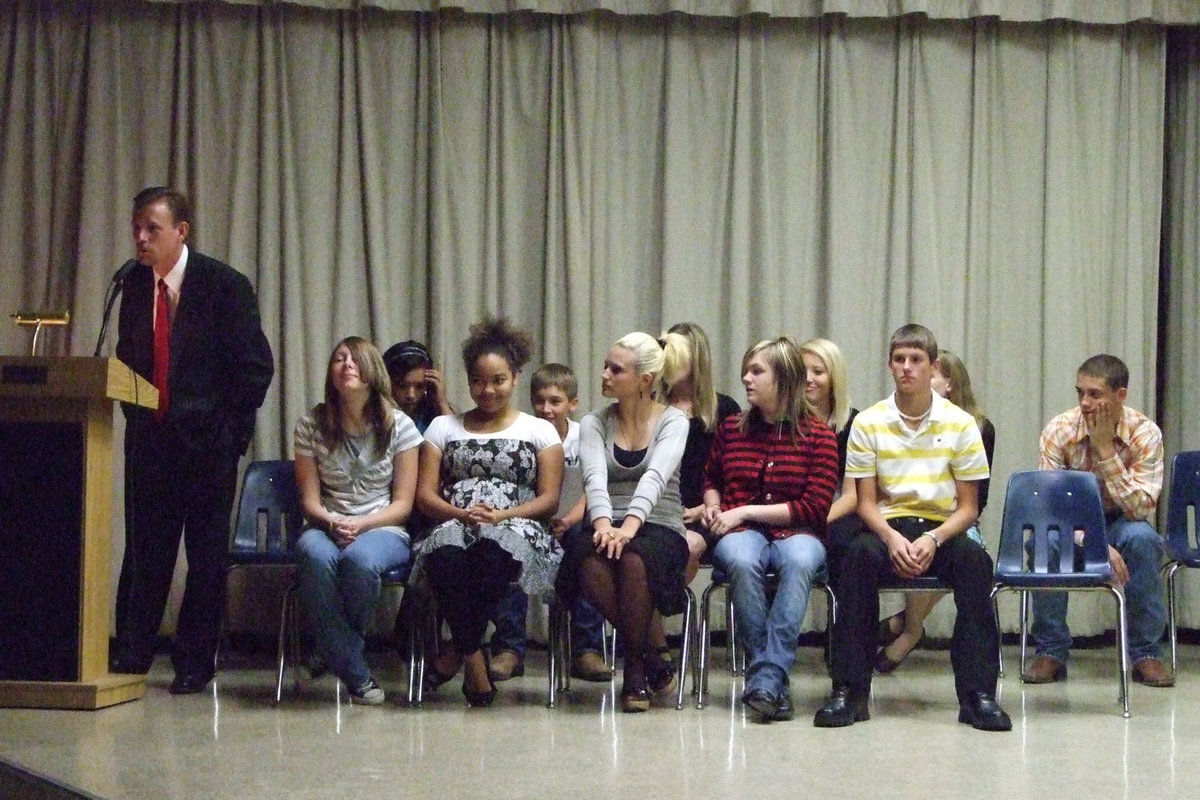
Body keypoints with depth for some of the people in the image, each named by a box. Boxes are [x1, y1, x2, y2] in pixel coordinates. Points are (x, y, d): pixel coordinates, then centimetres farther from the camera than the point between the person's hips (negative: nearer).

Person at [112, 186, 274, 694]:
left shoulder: (225, 286, -7)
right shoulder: (134, 283, 8)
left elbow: (256, 366, -7)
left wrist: (228, 428, -8)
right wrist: (135, 413, 6)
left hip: (207, 442, -4)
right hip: (149, 438, 4)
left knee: (206, 553, 3)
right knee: (144, 547, 6)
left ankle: (194, 664, 10)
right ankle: (130, 655, 13)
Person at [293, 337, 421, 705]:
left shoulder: (398, 426, 1)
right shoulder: (311, 425, 5)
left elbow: (403, 503, -1)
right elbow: (310, 500, 3)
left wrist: (360, 524, -17)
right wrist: (332, 523, -19)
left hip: (383, 530, -1)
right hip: (326, 527, 1)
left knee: (360, 558, -39)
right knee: (315, 555, -37)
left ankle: (332, 651, -10)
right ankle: (355, 674, -28)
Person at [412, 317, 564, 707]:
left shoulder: (539, 431, 18)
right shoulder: (443, 427, 22)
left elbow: (549, 499, 7)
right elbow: (425, 495, 12)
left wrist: (500, 516, -12)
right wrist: (462, 514, -10)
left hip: (517, 531, -1)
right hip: (453, 526, 1)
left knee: (493, 548, -40)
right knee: (447, 554, -38)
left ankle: (457, 651, -22)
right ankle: (474, 659, -25)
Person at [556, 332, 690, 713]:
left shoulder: (673, 421, 2)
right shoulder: (594, 423, 10)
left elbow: (655, 477, -17)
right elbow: (595, 478, -10)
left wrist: (630, 526, -35)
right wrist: (603, 524, -31)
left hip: (659, 528, -2)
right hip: (607, 526, 2)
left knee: (634, 560, -38)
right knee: (592, 566, -35)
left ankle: (635, 668, -16)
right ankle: (652, 662, -15)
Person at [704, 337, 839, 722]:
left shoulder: (818, 435, 1)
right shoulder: (731, 429, 12)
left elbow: (815, 507, -5)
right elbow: (711, 479, 28)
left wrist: (746, 511, -9)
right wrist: (713, 506, 4)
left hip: (797, 533, -2)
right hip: (742, 532, 2)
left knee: (799, 560, -39)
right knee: (740, 560, -36)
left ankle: (767, 677, -41)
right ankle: (773, 685, -31)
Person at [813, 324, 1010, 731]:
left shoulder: (960, 423, 2)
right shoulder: (868, 423, 3)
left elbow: (968, 507, 2)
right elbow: (866, 502, 2)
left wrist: (933, 540, -17)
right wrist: (892, 538, -19)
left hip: (942, 528, 0)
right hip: (888, 526, 0)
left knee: (975, 559, -33)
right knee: (860, 554, -34)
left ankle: (978, 693, -28)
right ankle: (849, 691, -30)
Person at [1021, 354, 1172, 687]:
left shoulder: (1145, 434, -16)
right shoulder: (1059, 430, -16)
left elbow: (1140, 509, -24)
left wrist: (1105, 448, -30)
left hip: (1121, 523, 0)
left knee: (1142, 538, -35)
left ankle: (1145, 653, -18)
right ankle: (1051, 651, -17)